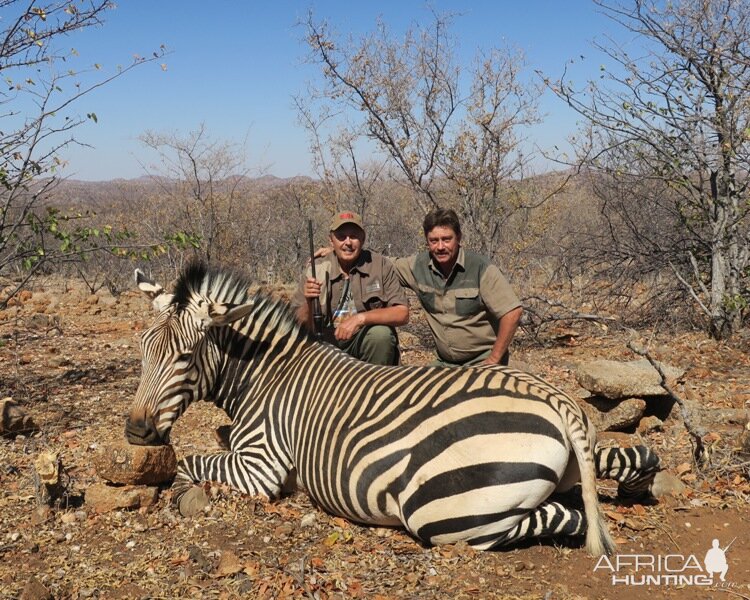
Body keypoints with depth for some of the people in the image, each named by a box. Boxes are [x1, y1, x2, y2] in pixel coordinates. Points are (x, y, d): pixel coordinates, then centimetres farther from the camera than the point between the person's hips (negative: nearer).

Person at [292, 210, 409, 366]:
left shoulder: (381, 265, -4)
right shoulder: (317, 270, 0)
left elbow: (402, 314, -12)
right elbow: (300, 327, 0)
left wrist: (361, 318, -26)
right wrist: (308, 303, -21)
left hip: (366, 342, 0)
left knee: (380, 333, -29)